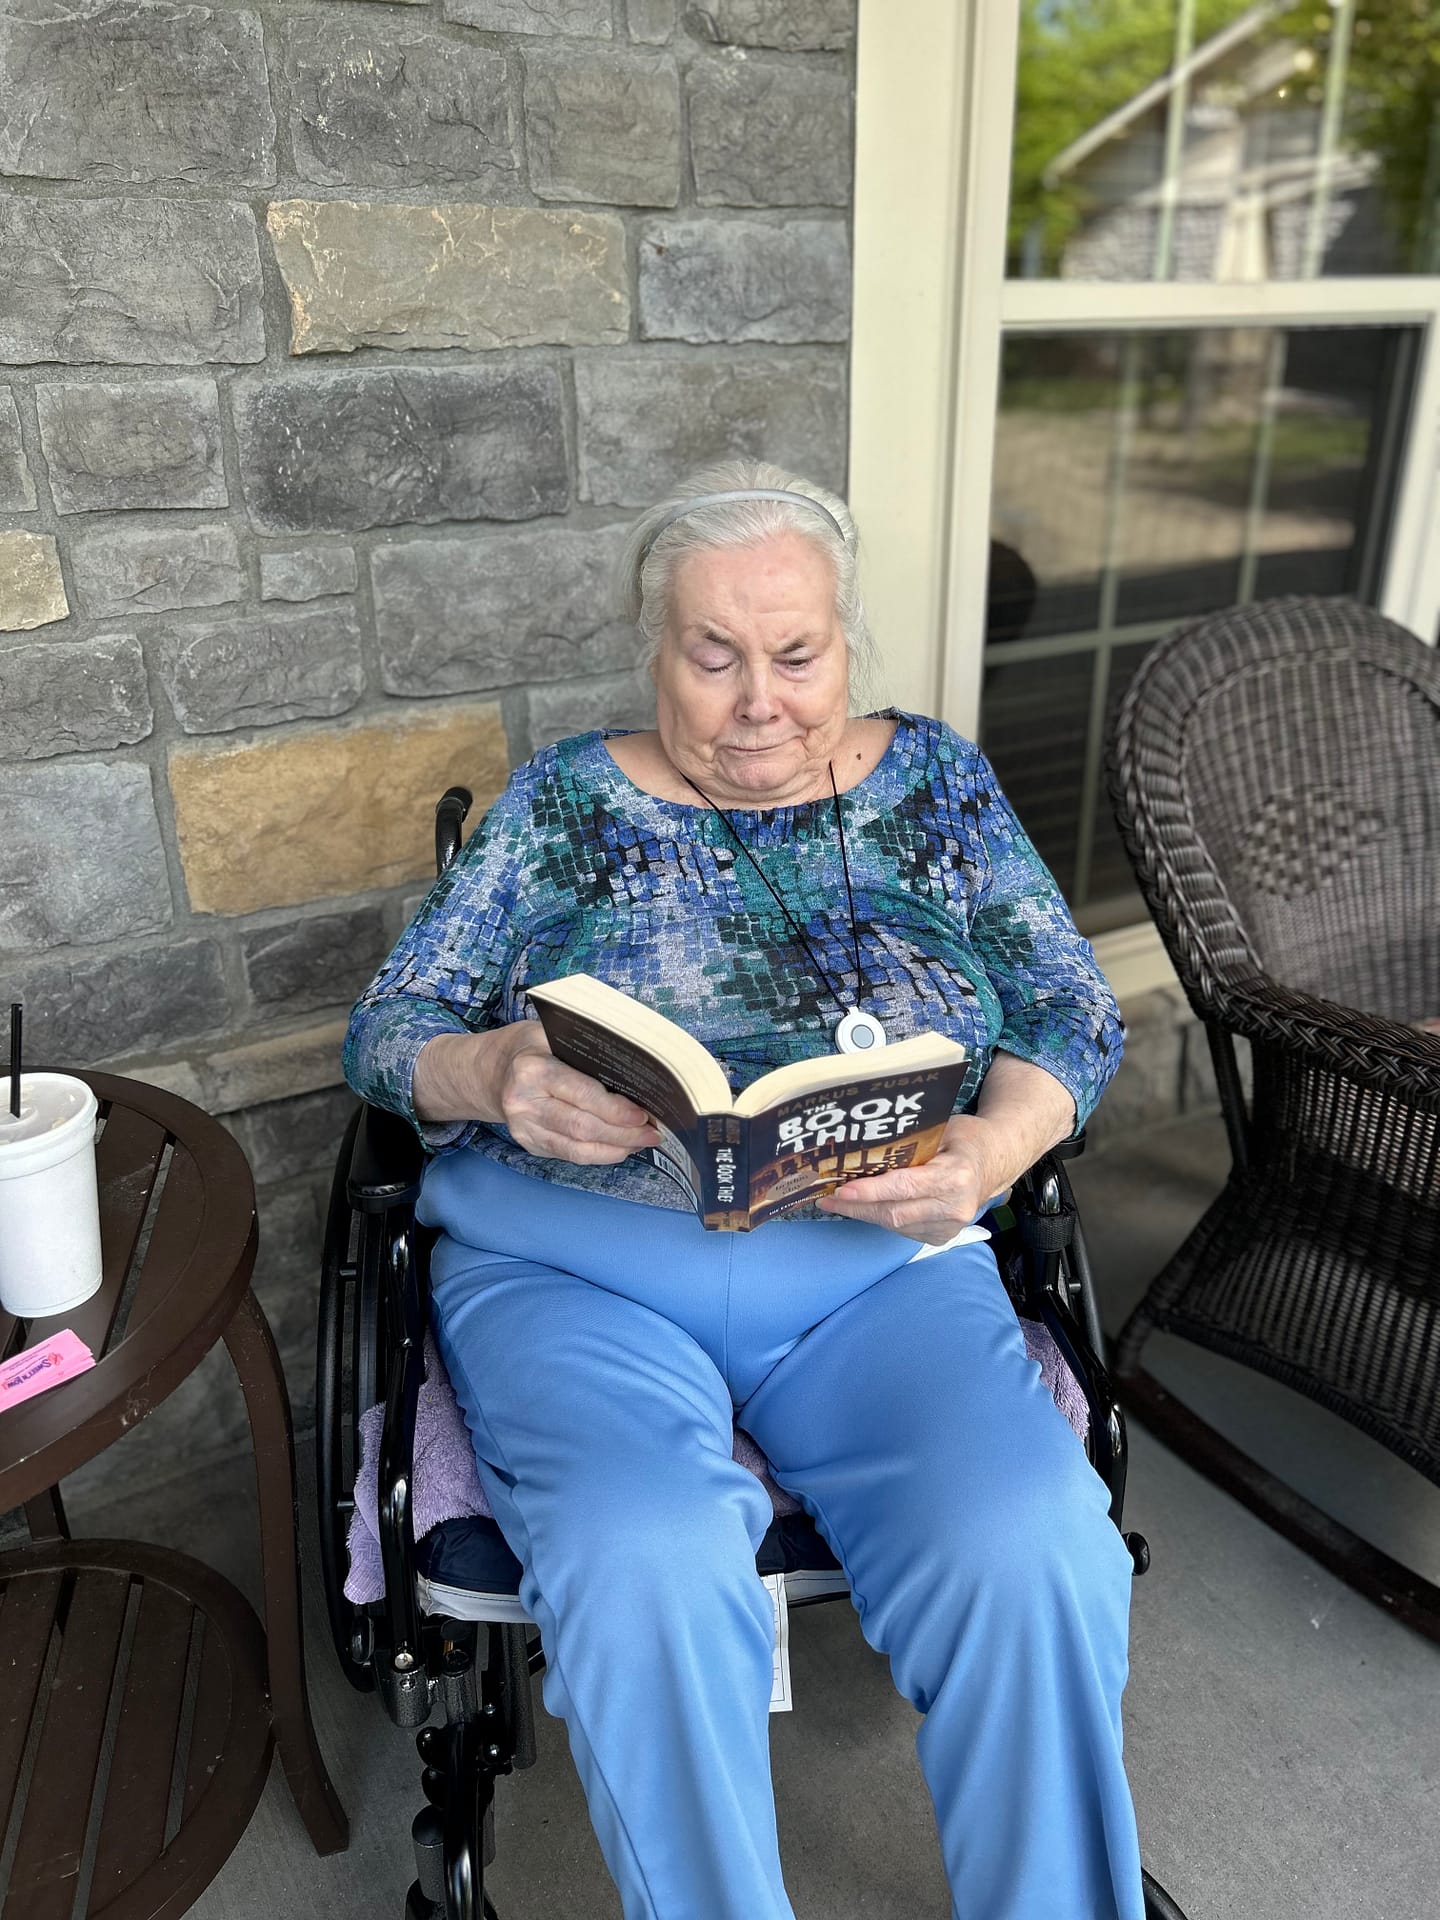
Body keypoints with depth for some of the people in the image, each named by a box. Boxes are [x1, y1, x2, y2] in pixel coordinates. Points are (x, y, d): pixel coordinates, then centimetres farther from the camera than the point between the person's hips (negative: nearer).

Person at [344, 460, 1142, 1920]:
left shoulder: (934, 781, 9)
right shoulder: (562, 802, 6)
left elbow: (1075, 1014, 8)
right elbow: (384, 1031, 6)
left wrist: (991, 1150, -14)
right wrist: (493, 1073, -18)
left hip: (880, 1266, 1)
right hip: (571, 1268, 0)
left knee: (1033, 1549, -25)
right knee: (646, 1565, -30)